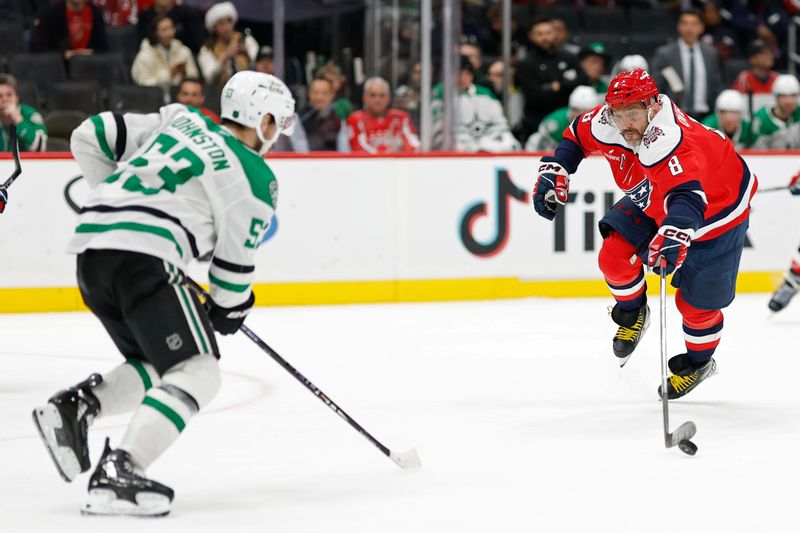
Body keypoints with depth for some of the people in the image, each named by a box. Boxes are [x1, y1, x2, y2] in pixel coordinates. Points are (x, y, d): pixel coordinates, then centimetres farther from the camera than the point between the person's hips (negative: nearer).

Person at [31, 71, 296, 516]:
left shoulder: (181, 122, 20)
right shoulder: (256, 177, 4)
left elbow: (90, 137, 19)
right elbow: (235, 258, 6)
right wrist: (228, 311, 24)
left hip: (91, 246, 8)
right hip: (144, 258, -8)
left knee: (156, 367, 22)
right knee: (197, 374, -5)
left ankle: (75, 407, -2)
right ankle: (119, 473, -21)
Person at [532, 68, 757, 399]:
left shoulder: (666, 142, -44)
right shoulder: (606, 122, -21)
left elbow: (686, 196, -60)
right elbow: (578, 135, 3)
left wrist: (675, 234, -76)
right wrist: (554, 171, -5)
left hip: (714, 212, -7)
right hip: (652, 200, 7)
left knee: (696, 300, 1)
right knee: (614, 256, -9)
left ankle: (699, 362, 30)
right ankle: (632, 313, 22)